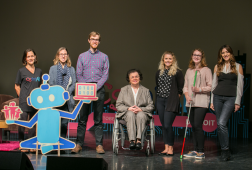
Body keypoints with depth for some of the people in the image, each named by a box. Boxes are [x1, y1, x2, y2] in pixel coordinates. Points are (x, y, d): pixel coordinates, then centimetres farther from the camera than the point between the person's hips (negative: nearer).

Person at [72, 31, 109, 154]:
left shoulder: (104, 57, 10)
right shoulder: (82, 56, 13)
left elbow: (105, 75, 3)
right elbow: (78, 75, 8)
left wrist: (96, 87, -10)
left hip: (99, 89, -1)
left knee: (98, 119, 0)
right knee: (82, 119, -1)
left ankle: (99, 145, 2)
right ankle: (79, 144, 3)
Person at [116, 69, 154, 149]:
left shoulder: (146, 90, 16)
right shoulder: (123, 90, 16)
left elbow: (151, 106, 7)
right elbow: (118, 105, 7)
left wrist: (141, 109, -12)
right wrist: (128, 108, -12)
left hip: (142, 113, 0)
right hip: (127, 113, 0)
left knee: (141, 115, -36)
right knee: (131, 114, -36)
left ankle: (139, 140, -45)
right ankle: (132, 140, -45)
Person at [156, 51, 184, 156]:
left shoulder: (177, 72, -5)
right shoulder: (159, 72, 11)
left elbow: (180, 88, -2)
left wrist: (176, 98, -2)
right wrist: (159, 97, 14)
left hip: (171, 102, -6)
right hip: (160, 101, 6)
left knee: (167, 125, -13)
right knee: (163, 125, 7)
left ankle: (171, 148, -3)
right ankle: (166, 147, 13)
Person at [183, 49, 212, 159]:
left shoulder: (206, 70, -1)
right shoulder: (189, 71, 15)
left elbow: (211, 87, -4)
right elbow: (185, 86, 16)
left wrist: (199, 89, -16)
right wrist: (187, 95, -2)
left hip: (201, 103, -6)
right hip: (190, 103, 6)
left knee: (197, 126, -12)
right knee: (193, 126, 8)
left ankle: (201, 152, -4)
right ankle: (195, 150, 16)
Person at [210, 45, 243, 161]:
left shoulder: (238, 67, 3)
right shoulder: (217, 67, 11)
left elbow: (240, 86, 0)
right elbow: (214, 84, 13)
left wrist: (237, 102, -6)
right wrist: (212, 101, 9)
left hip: (231, 98, -4)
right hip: (218, 97, 4)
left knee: (221, 123, -18)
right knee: (220, 125, 4)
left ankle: (226, 150, -8)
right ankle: (224, 151, 13)